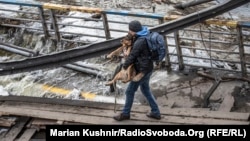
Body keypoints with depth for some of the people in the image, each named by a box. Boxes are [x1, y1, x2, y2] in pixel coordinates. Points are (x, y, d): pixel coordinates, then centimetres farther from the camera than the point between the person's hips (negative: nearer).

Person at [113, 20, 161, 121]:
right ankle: (155, 112, 30)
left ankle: (125, 113, 25)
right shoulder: (145, 35, 3)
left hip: (143, 70, -10)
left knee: (130, 91, 7)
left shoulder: (139, 42, -28)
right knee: (145, 90, 24)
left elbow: (132, 56, -21)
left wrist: (124, 66, -6)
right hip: (148, 67, 10)